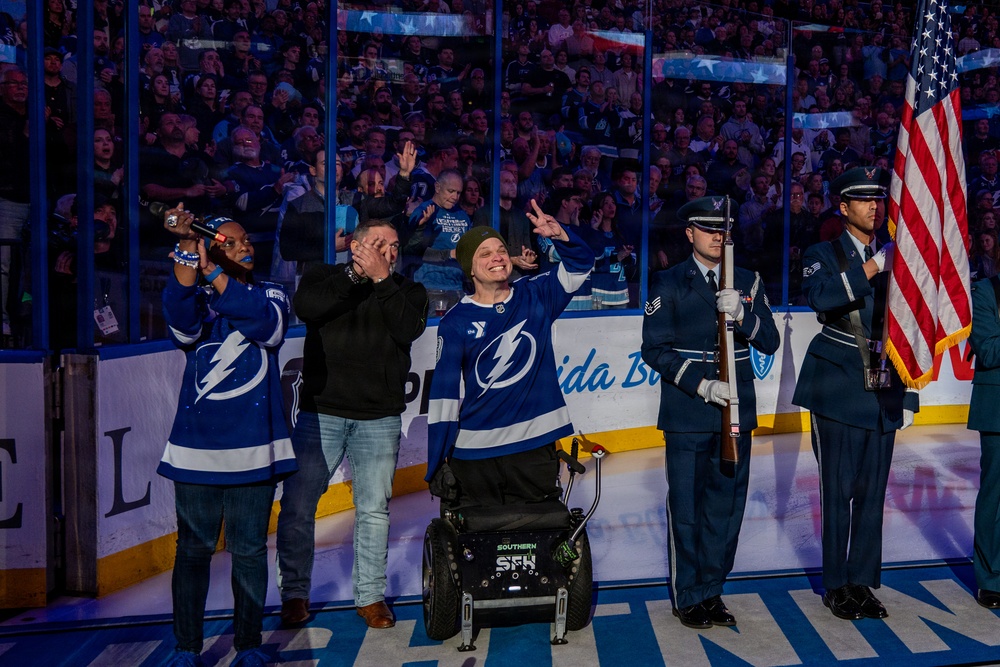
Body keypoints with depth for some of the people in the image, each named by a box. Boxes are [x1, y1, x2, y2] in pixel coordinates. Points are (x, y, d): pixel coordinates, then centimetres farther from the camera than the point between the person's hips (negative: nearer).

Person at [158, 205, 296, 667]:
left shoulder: (270, 293, 9)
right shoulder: (197, 299, 8)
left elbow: (268, 325, -15)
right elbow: (181, 321, -16)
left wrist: (213, 273, -20)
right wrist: (187, 252, -28)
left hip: (253, 446, 0)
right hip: (196, 445, 0)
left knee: (249, 549, 6)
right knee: (193, 549, 6)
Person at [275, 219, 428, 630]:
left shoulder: (407, 291, 11)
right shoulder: (322, 276, 9)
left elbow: (409, 329, -9)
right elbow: (306, 309, -13)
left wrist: (381, 280, -13)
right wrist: (354, 274, -13)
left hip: (380, 419, 1)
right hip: (320, 411, -1)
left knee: (374, 510, 5)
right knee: (297, 505, 1)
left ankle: (370, 596, 20)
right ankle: (295, 593, 19)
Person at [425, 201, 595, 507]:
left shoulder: (536, 297, 2)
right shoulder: (456, 322, -4)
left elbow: (580, 263, -2)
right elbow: (444, 394, -4)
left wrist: (559, 234, -23)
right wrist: (438, 462, -4)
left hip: (535, 447, 2)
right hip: (473, 454, -1)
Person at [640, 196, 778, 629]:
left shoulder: (748, 282, 10)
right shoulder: (668, 284, 0)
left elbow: (769, 343, 4)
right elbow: (655, 350, -6)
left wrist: (742, 315, -16)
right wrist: (702, 385, -16)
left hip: (736, 411, 4)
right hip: (687, 413, -3)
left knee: (726, 504, 10)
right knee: (686, 506, 3)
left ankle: (711, 590, 26)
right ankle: (687, 597, 19)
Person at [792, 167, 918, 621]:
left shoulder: (893, 257, 13)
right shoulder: (823, 255, 0)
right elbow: (821, 299, -22)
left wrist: (908, 395, 12)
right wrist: (872, 268, -26)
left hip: (883, 393, 4)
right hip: (839, 390, -4)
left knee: (872, 491, 9)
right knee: (838, 491, 1)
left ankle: (862, 581, 22)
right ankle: (836, 586, 14)